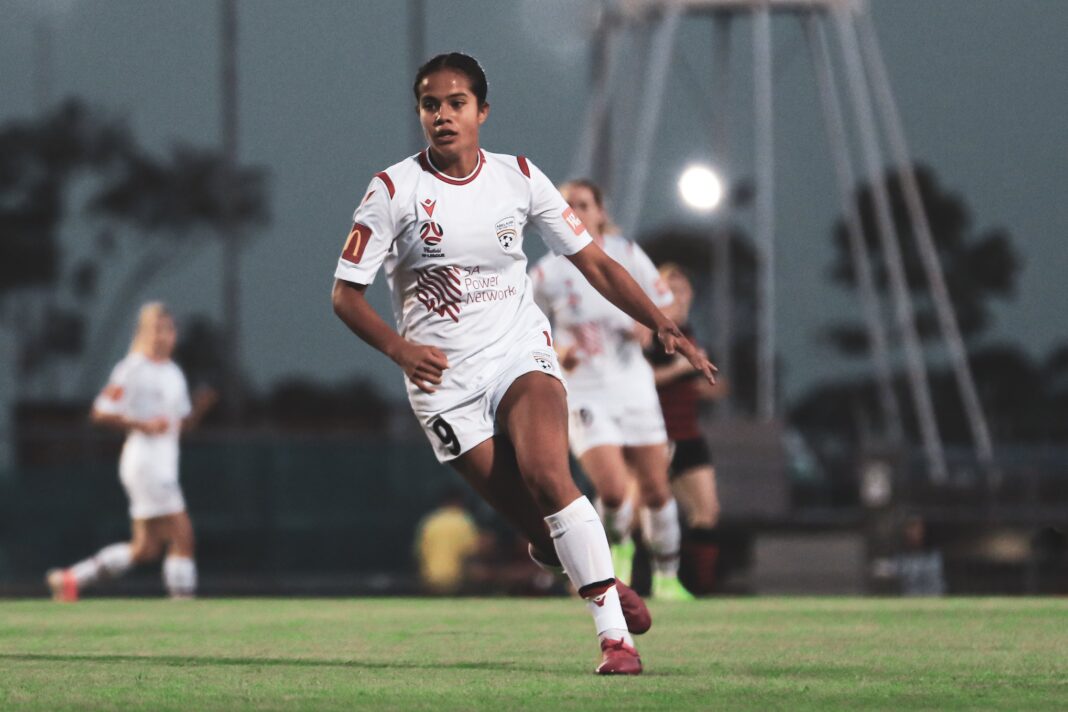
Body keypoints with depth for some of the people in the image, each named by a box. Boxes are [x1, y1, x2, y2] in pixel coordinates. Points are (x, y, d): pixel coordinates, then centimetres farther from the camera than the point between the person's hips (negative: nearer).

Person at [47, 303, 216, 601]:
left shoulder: (174, 374, 16)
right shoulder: (132, 369, -8)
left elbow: (183, 424, 21)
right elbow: (100, 413, -11)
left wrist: (200, 407, 1)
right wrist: (142, 425, -21)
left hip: (165, 464, 9)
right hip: (144, 461, -9)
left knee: (145, 549, 10)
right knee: (181, 534, -13)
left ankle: (71, 579, 18)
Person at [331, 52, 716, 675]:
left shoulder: (519, 177, 3)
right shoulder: (393, 191, -3)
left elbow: (594, 263, 7)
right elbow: (346, 294, 1)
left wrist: (665, 326, -3)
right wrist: (400, 348, -15)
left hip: (521, 351, 0)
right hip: (444, 378, 0)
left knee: (546, 474, -27)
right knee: (536, 525, -10)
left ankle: (616, 635, -27)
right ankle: (605, 583, 19)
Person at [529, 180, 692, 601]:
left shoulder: (627, 255, 0)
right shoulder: (546, 275, -5)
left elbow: (664, 305, 11)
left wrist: (648, 325, -10)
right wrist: (557, 353, -13)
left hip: (634, 387, 2)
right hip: (583, 394, -2)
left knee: (655, 490, 4)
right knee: (613, 491, -17)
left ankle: (667, 577, 23)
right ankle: (618, 545, 16)